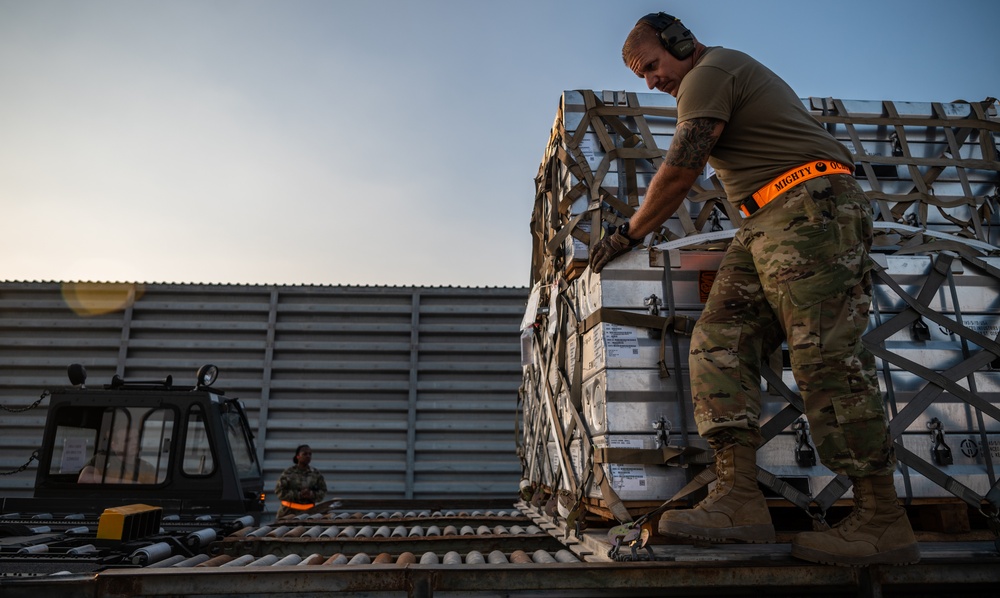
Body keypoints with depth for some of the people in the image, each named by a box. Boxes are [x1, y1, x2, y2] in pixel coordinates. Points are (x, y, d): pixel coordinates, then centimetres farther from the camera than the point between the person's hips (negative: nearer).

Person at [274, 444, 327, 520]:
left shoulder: (316, 473, 7)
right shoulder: (288, 473, -1)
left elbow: (322, 492, 7)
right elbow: (279, 491, -5)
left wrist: (311, 494, -14)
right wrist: (298, 495, -15)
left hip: (308, 511, 2)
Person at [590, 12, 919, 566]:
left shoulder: (711, 72, -2)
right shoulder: (734, 72, 30)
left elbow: (679, 170, -10)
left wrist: (630, 232, 0)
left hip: (810, 206, -10)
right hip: (766, 224, 10)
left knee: (824, 356, -14)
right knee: (719, 342, -6)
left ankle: (883, 520, -6)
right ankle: (740, 497, -13)